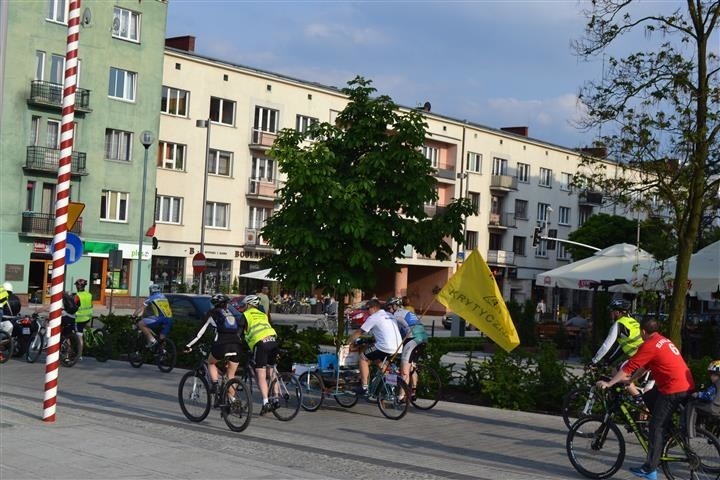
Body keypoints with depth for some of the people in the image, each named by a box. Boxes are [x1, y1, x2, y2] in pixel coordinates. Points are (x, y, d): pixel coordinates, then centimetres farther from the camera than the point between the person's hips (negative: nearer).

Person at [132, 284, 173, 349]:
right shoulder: (164, 297, 28)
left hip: (160, 319, -7)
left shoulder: (151, 298, 10)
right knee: (162, 340, 20)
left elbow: (141, 308, 11)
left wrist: (133, 315, 22)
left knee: (141, 324, -1)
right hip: (170, 320, 7)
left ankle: (152, 340, -7)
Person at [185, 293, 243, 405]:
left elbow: (200, 332, 12)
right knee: (231, 376, 17)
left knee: (211, 363, 27)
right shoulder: (230, 313, 28)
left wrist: (189, 345, 20)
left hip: (222, 344, -4)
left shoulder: (212, 313, 15)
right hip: (236, 344, 4)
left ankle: (215, 384, 7)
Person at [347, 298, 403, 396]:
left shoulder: (374, 317, -1)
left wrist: (348, 341, 19)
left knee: (363, 357, 10)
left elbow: (359, 332, 5)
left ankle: (364, 387, 7)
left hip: (386, 348, -8)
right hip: (398, 348, 8)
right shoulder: (390, 316, 21)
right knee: (377, 359, 31)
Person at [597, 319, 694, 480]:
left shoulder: (649, 345, -9)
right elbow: (645, 366, 28)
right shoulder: (664, 341, 20)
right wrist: (631, 379, 31)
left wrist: (608, 383, -6)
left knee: (656, 427, -5)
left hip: (672, 390, -9)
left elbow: (628, 367, -11)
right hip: (687, 387, 9)